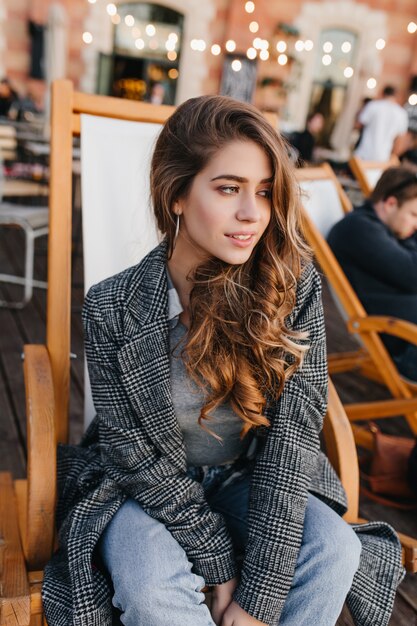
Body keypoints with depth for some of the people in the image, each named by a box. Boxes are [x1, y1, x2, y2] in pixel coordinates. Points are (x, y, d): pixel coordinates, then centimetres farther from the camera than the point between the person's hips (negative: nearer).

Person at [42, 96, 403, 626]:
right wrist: (224, 566, -17)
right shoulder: (111, 310, -20)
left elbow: (292, 435, -20)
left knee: (336, 552, -22)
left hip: (248, 478, 2)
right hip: (143, 485, -1)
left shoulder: (294, 287, -17)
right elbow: (138, 457, -15)